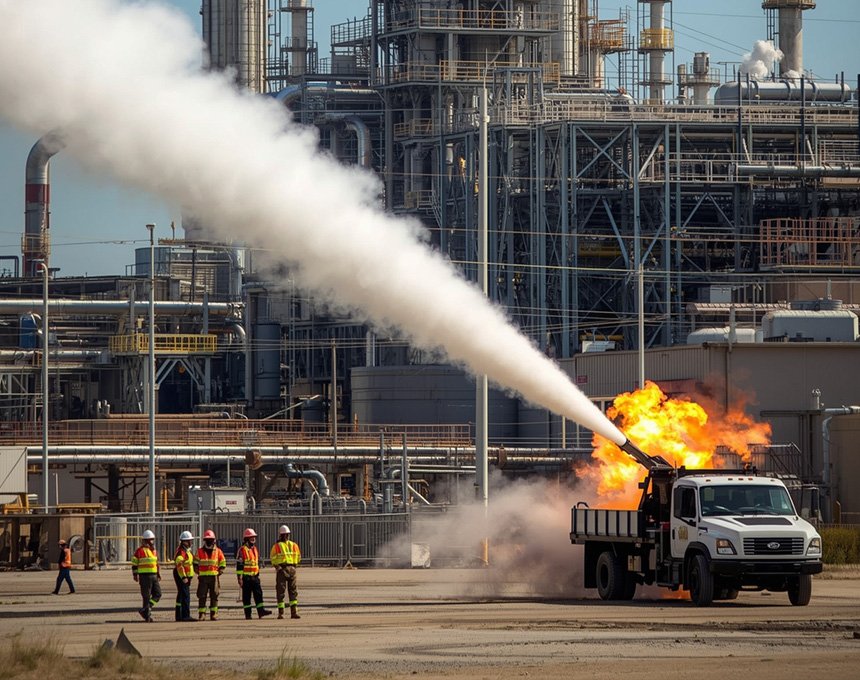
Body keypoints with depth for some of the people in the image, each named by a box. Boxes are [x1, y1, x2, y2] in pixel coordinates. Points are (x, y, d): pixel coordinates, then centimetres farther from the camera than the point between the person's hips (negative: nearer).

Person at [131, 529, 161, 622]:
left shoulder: (154, 551, 15)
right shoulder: (139, 551, -6)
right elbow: (134, 564, -4)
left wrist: (158, 574, 19)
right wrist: (135, 575, -9)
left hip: (153, 576, 7)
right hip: (144, 576, -7)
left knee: (157, 594, 1)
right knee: (146, 596, -3)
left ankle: (144, 610, 7)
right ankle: (147, 615, 4)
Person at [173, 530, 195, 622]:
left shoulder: (187, 550, 16)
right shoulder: (181, 551, -17)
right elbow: (179, 565, -26)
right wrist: (184, 577, -33)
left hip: (186, 576, 11)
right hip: (181, 576, -11)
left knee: (181, 596, 14)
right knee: (185, 596, -14)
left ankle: (179, 616, 20)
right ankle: (185, 616, -18)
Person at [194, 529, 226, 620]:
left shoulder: (218, 551, 7)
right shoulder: (200, 551, 7)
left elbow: (223, 564, 12)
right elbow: (195, 563, 11)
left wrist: (219, 573, 0)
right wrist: (198, 573, 1)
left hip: (214, 577, 0)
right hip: (203, 577, 0)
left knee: (214, 596, 2)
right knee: (202, 596, -4)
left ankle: (213, 614, 6)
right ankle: (201, 614, -1)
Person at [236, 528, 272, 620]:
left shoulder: (255, 549, 15)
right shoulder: (242, 550, -8)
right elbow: (239, 565, -11)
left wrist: (258, 574, 23)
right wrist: (239, 578, -16)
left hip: (255, 577, 6)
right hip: (246, 577, -6)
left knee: (258, 593, -4)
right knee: (246, 596, -1)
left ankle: (261, 611, -8)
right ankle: (247, 614, 2)